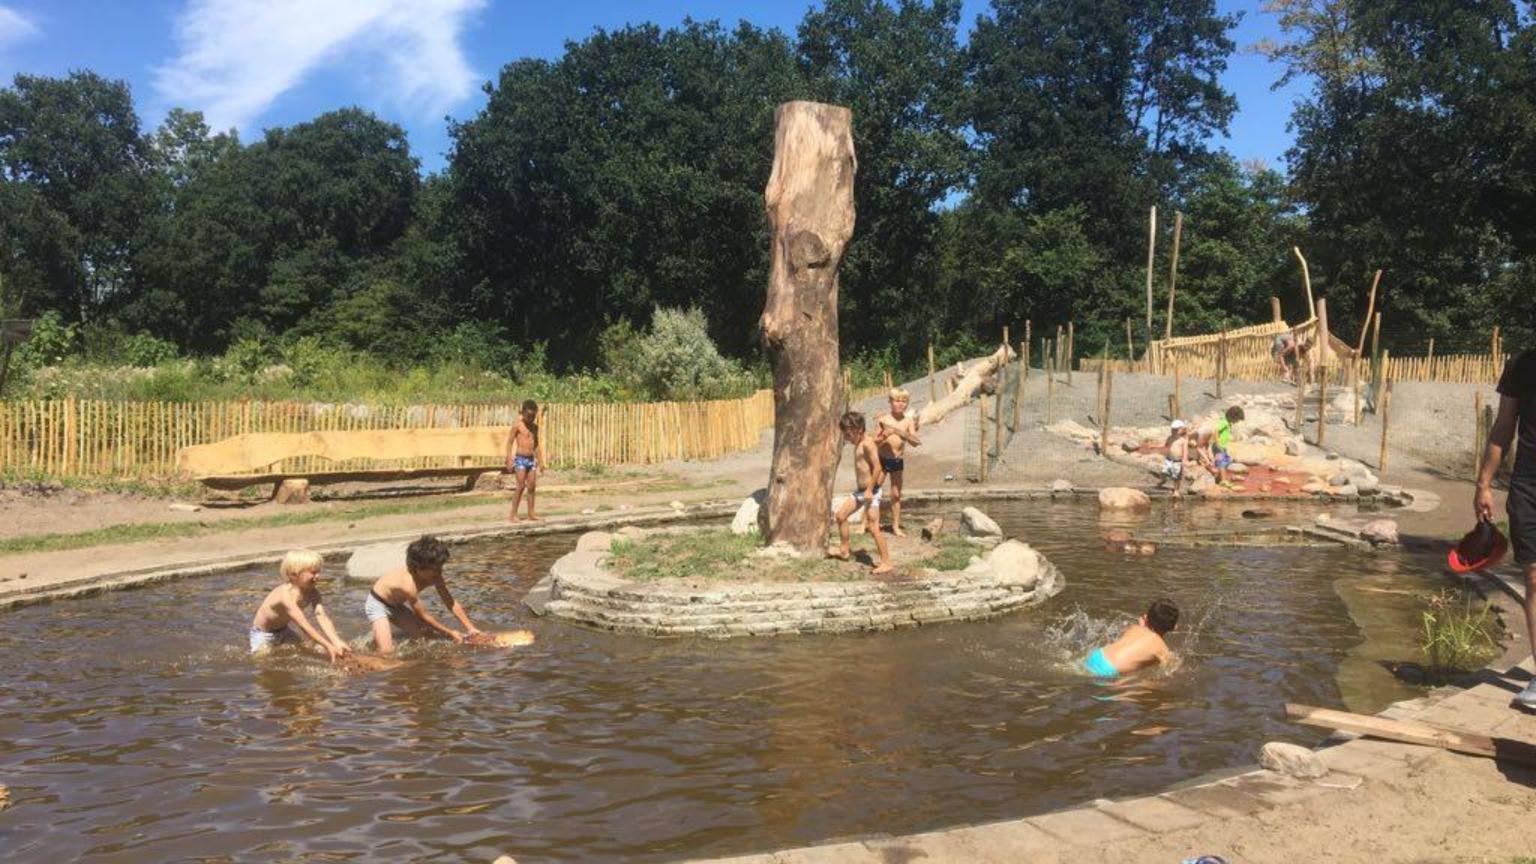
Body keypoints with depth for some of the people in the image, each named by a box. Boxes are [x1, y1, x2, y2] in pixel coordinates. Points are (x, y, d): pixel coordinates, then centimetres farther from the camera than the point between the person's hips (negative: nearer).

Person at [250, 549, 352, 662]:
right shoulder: (286, 594, -39)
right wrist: (328, 646, -52)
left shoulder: (312, 593, -19)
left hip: (283, 630, 6)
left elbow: (322, 618, -30)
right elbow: (304, 626, -46)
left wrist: (337, 642, -45)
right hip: (263, 634, -6)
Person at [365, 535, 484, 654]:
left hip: (396, 605, 8)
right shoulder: (409, 585, -38)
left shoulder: (434, 576, -19)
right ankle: (377, 636, 8)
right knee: (387, 651, -22)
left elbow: (451, 603, -8)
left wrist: (470, 628, -12)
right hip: (377, 604, -8)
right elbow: (423, 615, -25)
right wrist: (450, 632, -17)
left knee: (427, 633, 4)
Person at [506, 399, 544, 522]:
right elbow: (509, 442, -7)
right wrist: (509, 460, -14)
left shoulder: (535, 427, 12)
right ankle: (514, 514, -7)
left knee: (532, 487, 3)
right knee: (521, 486, -12)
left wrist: (540, 461, 18)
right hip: (520, 459, -6)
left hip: (531, 459, 6)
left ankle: (531, 514, 8)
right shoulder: (518, 426, -6)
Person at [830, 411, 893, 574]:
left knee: (874, 527, -10)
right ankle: (844, 550, 27)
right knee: (840, 515, 13)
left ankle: (886, 563, -4)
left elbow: (877, 467, -23)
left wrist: (870, 489, -23)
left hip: (871, 492, -10)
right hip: (860, 491, 10)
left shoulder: (867, 444, -17)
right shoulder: (859, 444, 11)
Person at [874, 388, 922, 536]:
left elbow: (915, 443, -12)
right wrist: (884, 436, -24)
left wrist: (904, 435, -29)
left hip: (897, 461, 2)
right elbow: (875, 441, -5)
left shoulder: (909, 420, -3)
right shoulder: (883, 418, -7)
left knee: (896, 495, 8)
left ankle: (896, 526, 18)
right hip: (882, 459, -2)